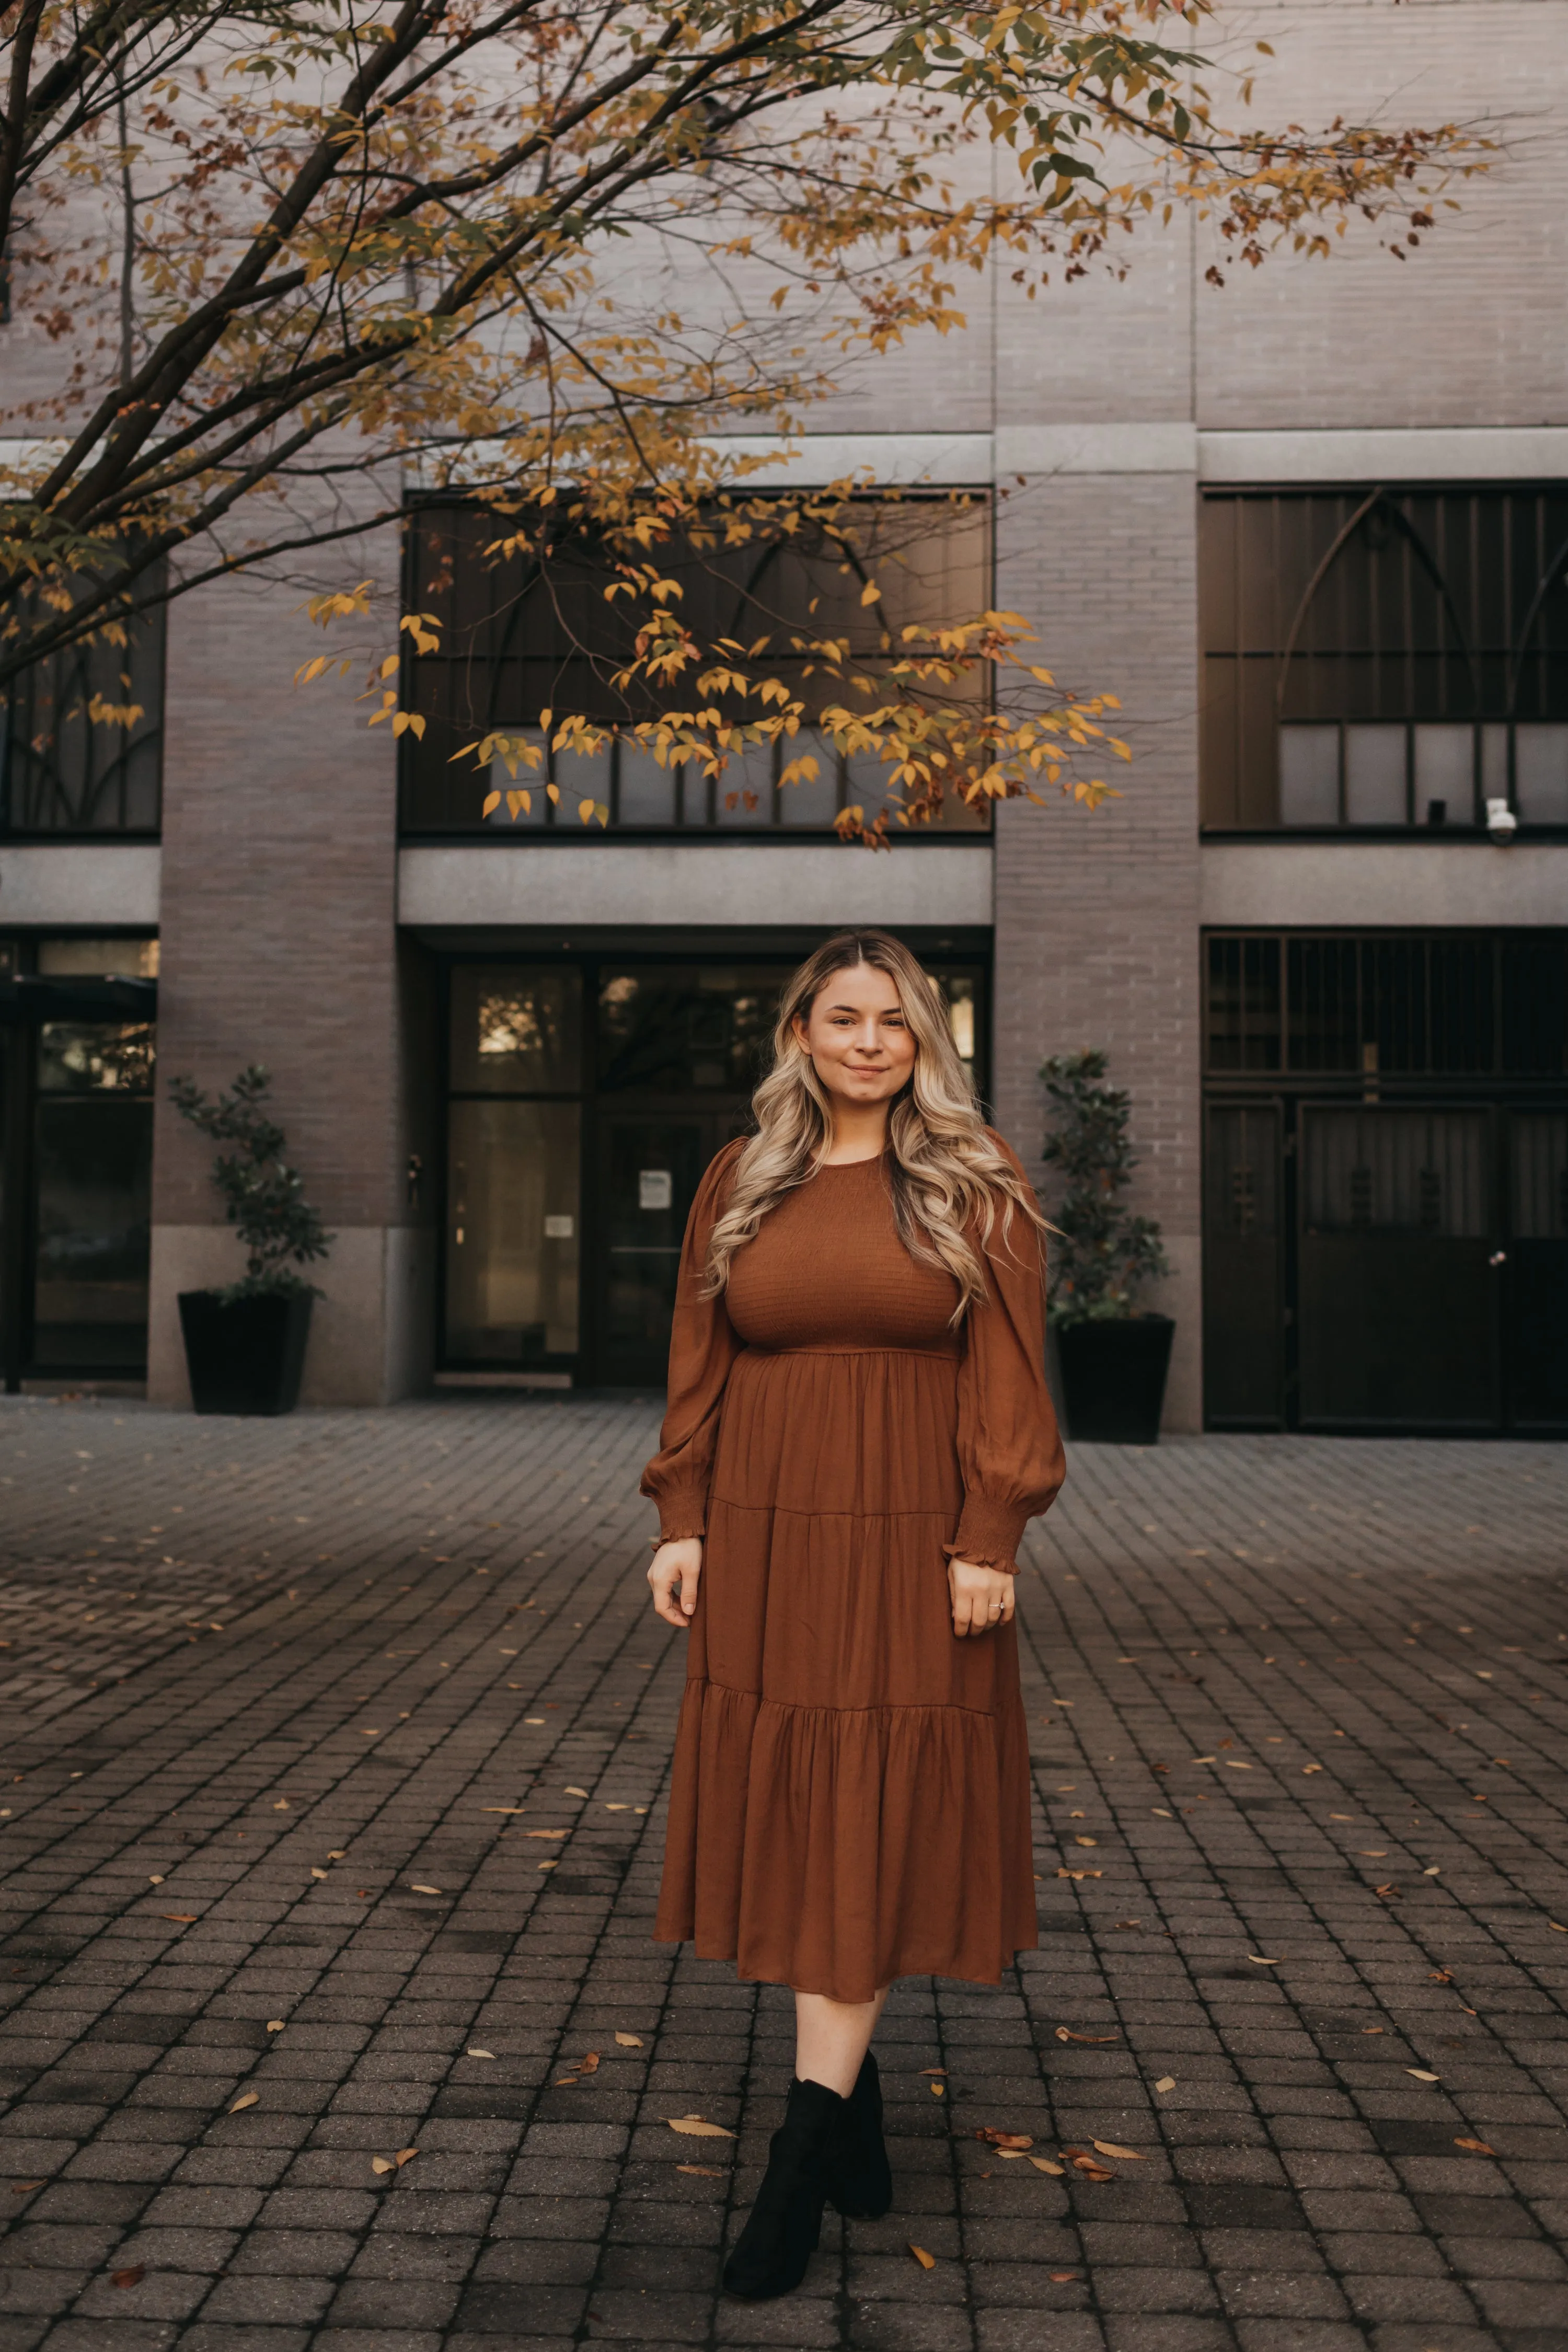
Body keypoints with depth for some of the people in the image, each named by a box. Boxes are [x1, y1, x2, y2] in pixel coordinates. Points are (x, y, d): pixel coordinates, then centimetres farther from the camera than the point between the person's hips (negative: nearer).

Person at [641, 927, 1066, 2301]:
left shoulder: (978, 1186, 0)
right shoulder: (740, 1184, 7)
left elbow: (1006, 1377, -4)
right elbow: (700, 1373, 8)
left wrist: (989, 1542, -10)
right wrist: (681, 1524, 2)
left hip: (911, 1554, -3)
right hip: (765, 1546, 3)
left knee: (874, 1836, -1)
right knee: (792, 1821, 9)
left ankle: (801, 2166, 4)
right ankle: (856, 2103, 28)